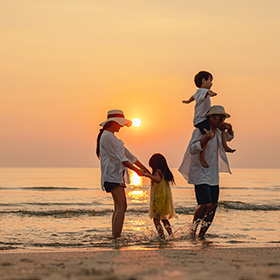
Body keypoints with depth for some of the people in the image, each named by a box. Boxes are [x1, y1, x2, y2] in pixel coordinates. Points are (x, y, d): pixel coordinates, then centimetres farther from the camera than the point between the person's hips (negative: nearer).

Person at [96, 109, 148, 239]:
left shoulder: (112, 137, 23)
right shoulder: (107, 136, -9)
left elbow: (128, 155, 24)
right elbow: (118, 158, -14)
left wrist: (145, 170, 22)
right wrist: (136, 170, -13)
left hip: (118, 175, 11)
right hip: (112, 175, -11)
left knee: (120, 207, 9)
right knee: (121, 207, -17)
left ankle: (115, 237, 11)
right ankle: (117, 237, -22)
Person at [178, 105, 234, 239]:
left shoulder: (217, 132, 11)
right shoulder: (199, 131, -12)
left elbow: (228, 138, 30)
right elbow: (192, 150, -23)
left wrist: (229, 129, 7)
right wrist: (206, 138, -37)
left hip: (213, 176, 8)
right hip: (200, 175, -8)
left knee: (214, 206, 3)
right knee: (206, 205, -18)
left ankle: (202, 235, 13)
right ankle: (192, 230, 4)